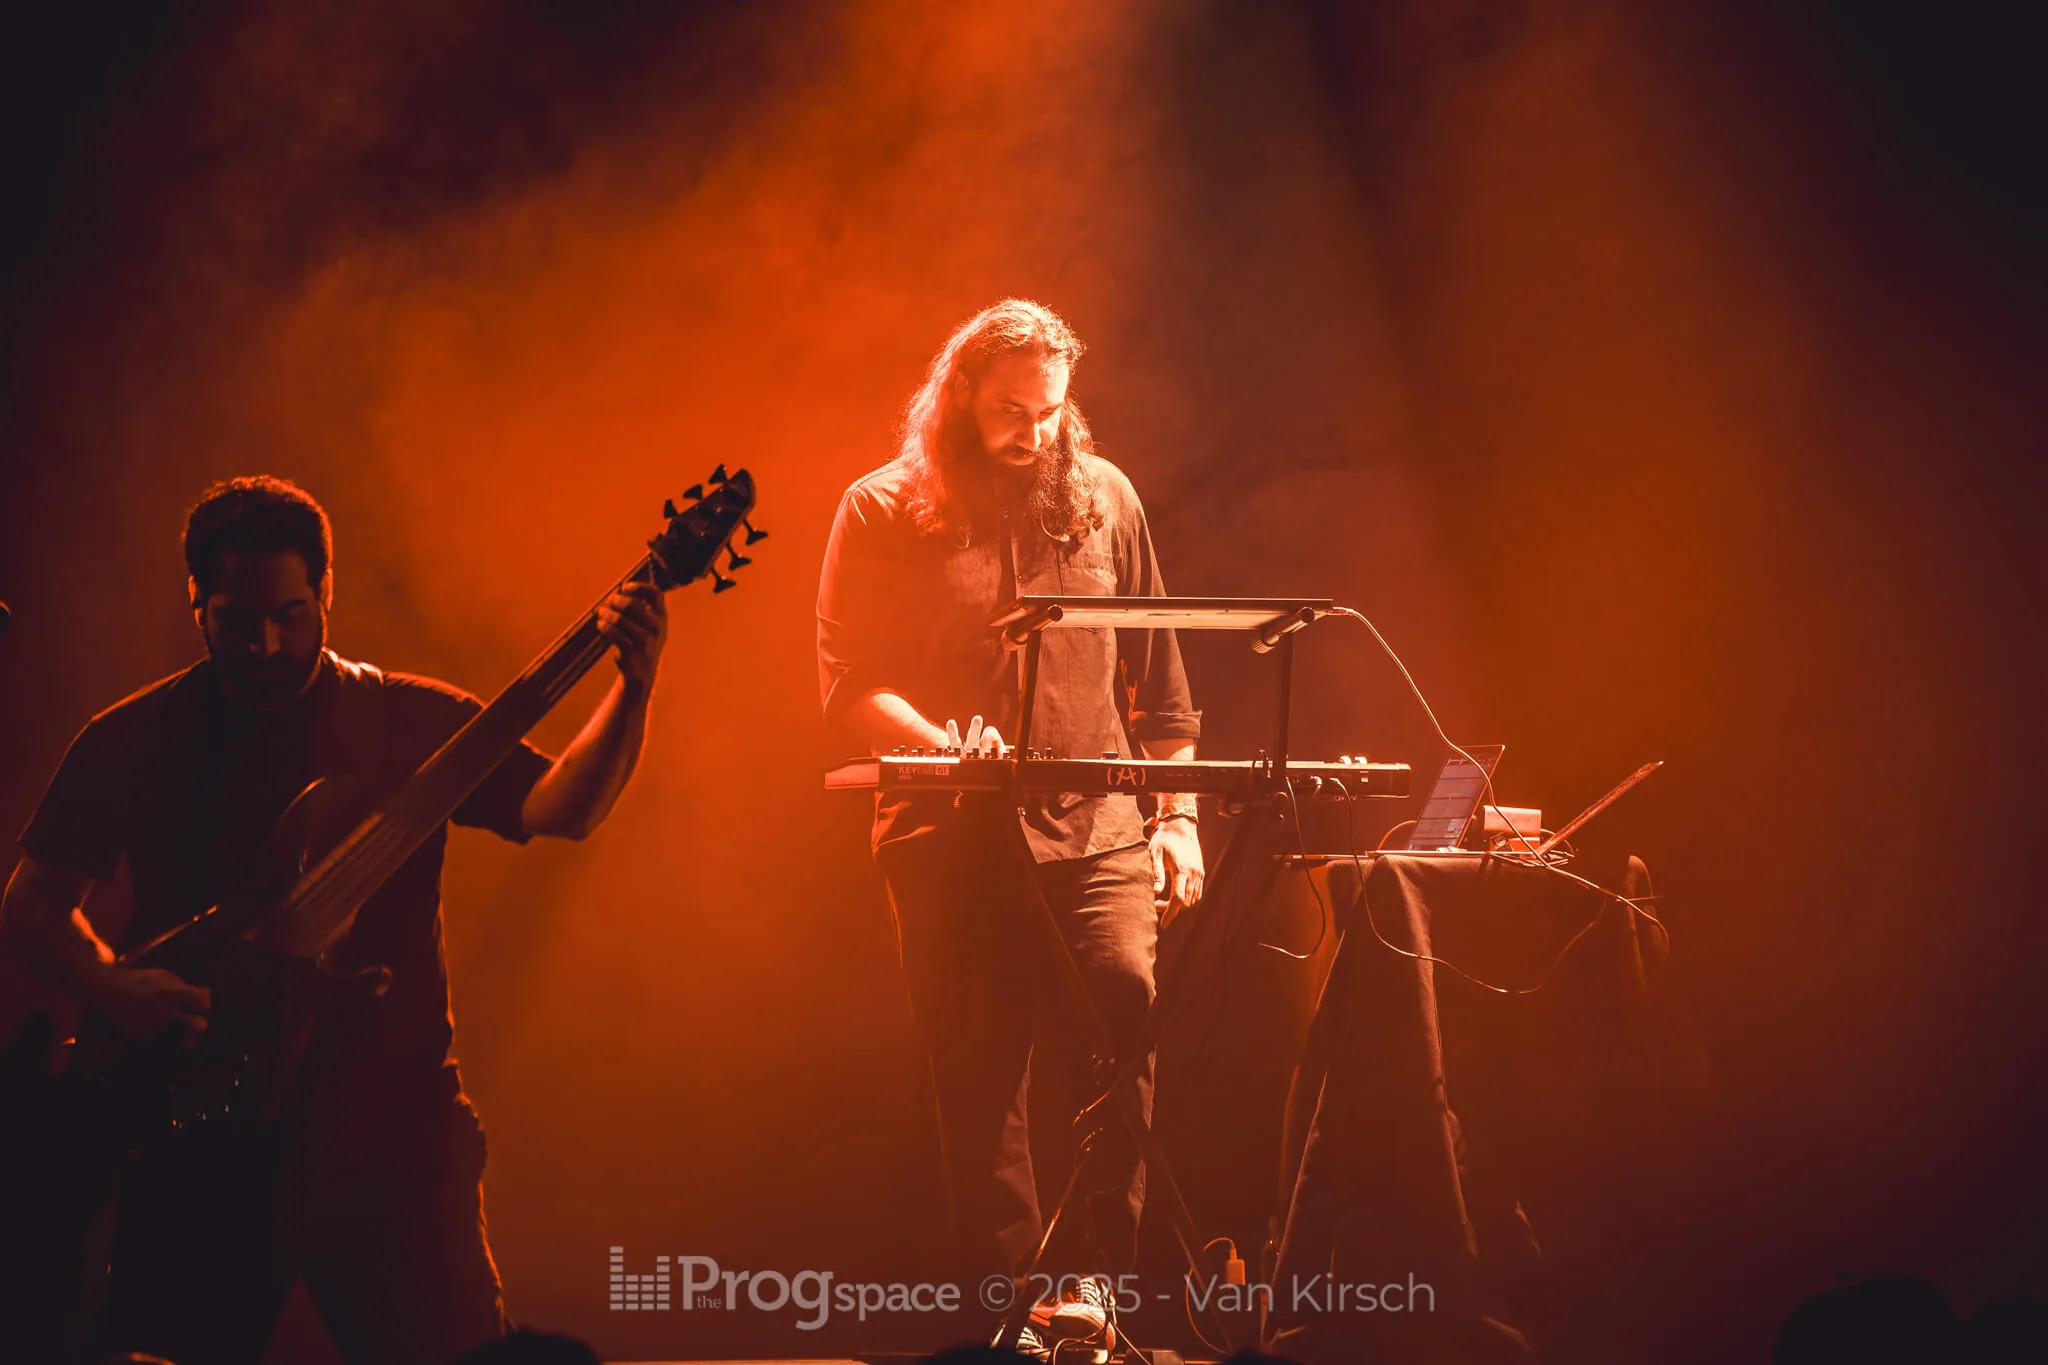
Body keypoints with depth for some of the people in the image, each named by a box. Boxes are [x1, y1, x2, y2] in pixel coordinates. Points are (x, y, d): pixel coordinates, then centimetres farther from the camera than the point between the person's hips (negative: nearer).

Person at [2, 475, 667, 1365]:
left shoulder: (413, 720, 4)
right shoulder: (132, 740, 5)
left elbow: (565, 807, -6)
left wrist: (633, 690, -23)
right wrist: (116, 989, -11)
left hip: (390, 1132, 0)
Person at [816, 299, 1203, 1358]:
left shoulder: (1102, 498, 12)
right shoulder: (884, 513, 4)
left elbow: (1157, 675, 16)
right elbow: (847, 685, -1)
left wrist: (1176, 813, 9)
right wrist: (944, 743, -19)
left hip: (1095, 827, 1)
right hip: (952, 835, -1)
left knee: (1124, 1002, -21)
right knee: (980, 1071, -1)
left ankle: (1091, 1278, -15)